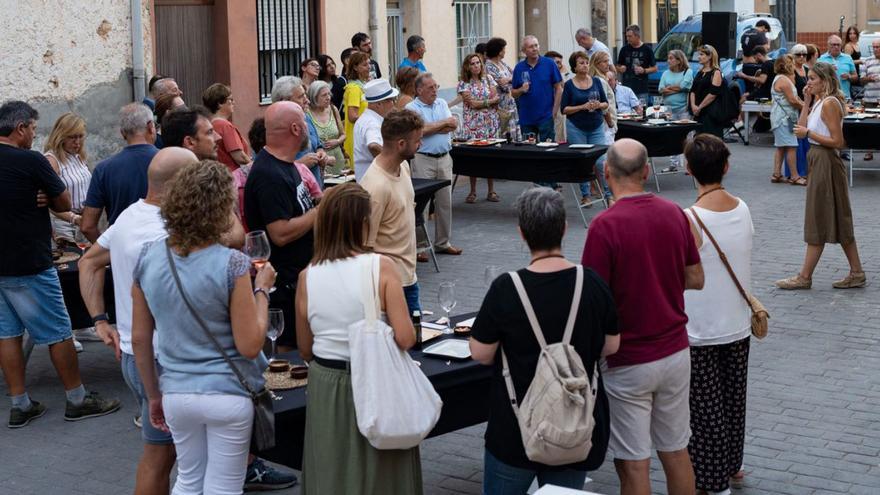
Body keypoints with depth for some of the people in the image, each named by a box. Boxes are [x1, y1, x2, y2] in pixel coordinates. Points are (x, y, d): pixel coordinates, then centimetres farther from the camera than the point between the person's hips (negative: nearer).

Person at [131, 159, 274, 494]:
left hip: (176, 394, 4)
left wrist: (153, 395, 14)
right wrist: (262, 289, -4)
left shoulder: (148, 259, -5)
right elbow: (249, 345, -17)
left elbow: (139, 338, 2)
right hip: (227, 395, -4)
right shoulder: (231, 264, -19)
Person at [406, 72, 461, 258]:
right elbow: (420, 130, -19)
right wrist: (443, 123, -6)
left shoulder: (442, 103, 12)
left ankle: (442, 243, 21)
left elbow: (453, 126, -1)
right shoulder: (412, 108, -5)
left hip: (444, 158, 6)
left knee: (445, 202, 11)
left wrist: (430, 128, -10)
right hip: (423, 159, -6)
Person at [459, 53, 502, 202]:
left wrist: (480, 103, -10)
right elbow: (472, 103, -10)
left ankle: (491, 191, 8)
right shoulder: (464, 83, 0)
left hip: (490, 123, 3)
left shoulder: (488, 79, 9)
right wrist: (490, 101, -4)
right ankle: (472, 192, 7)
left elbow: (496, 99, 1)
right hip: (473, 124, -2)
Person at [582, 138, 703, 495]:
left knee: (633, 463, 4)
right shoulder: (674, 214, -1)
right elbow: (696, 279, 10)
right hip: (675, 353, 6)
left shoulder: (605, 225, -19)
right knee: (676, 452, 18)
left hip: (629, 362, -6)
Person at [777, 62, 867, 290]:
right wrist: (807, 102, 5)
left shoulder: (829, 103, -17)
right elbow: (802, 126, 10)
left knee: (819, 221, -2)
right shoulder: (820, 102, 12)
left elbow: (838, 141, -21)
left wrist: (809, 133, -18)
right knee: (837, 220, 13)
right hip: (819, 162, 10)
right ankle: (857, 273, 18)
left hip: (826, 162, -10)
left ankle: (805, 277, 4)